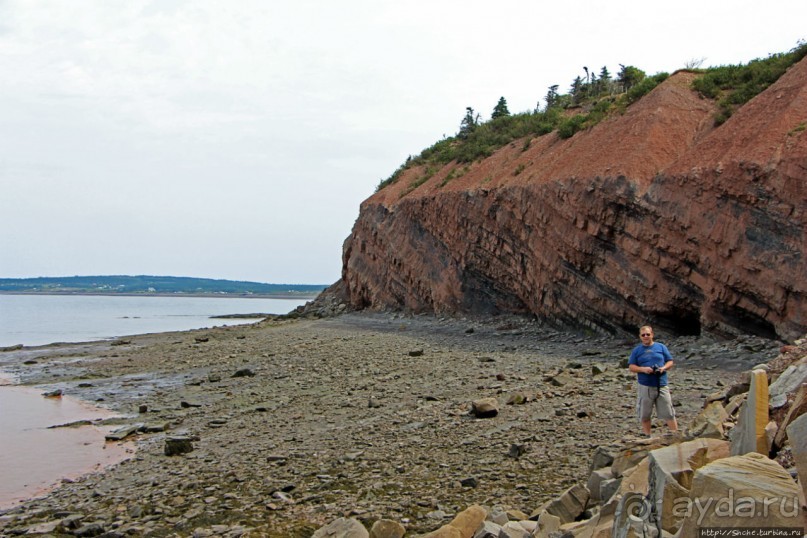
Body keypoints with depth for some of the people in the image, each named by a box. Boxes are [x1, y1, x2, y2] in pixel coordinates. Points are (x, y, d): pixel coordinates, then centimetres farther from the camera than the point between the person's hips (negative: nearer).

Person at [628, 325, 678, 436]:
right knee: (644, 415, 6)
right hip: (645, 387, 0)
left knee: (669, 414, 0)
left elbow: (670, 362, 10)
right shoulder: (637, 350, 7)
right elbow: (631, 367, 4)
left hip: (662, 386, 0)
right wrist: (643, 369, -14)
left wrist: (664, 368, -11)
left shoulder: (661, 347, 9)